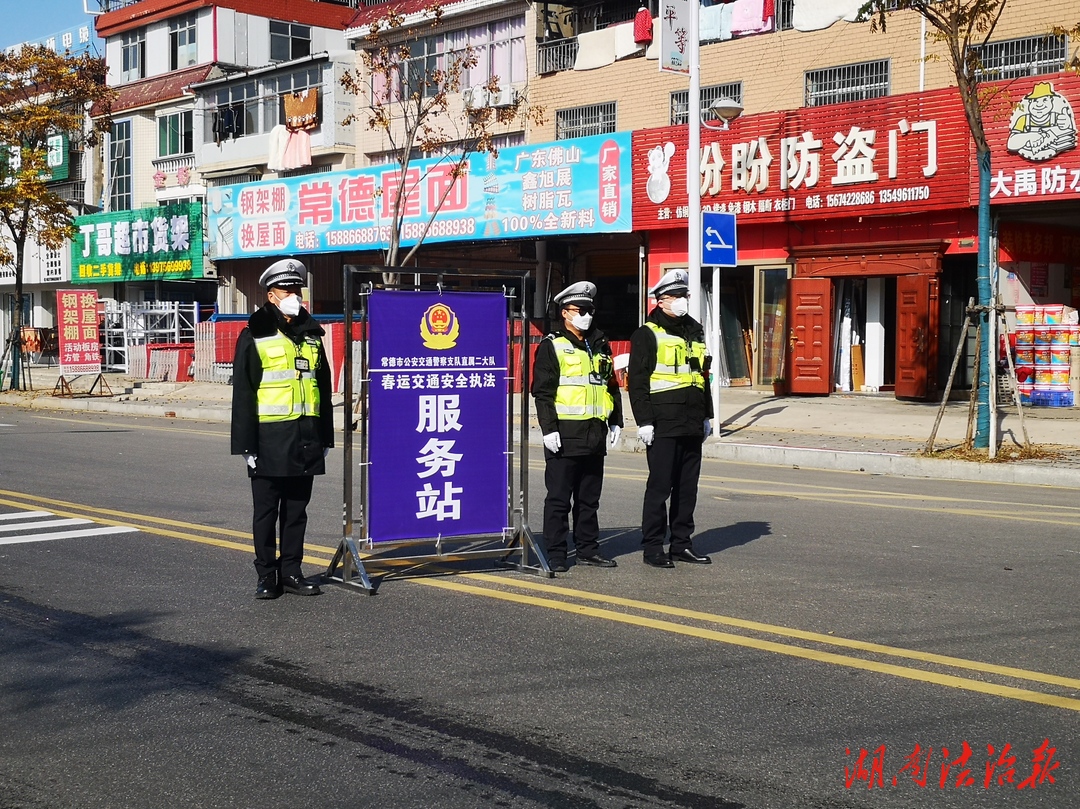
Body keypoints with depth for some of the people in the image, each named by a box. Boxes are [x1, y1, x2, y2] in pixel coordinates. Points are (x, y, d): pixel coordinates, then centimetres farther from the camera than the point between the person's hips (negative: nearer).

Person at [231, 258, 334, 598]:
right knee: (266, 511, 3)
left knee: (297, 510, 10)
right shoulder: (254, 337, -2)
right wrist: (246, 444, -10)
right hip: (270, 438, -4)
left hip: (306, 439, 5)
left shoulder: (311, 336, 13)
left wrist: (325, 437, 14)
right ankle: (266, 576, 11)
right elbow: (243, 395, -5)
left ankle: (291, 572, 19)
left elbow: (324, 389, 18)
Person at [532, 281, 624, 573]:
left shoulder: (600, 346, 16)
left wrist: (615, 421, 16)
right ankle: (556, 554, 4)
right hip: (565, 435, -6)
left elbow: (612, 386, 22)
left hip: (595, 434, 6)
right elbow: (542, 391, -8)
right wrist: (548, 428, -14)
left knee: (589, 498, 13)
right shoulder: (552, 346, -3)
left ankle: (588, 549, 21)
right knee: (559, 498, -2)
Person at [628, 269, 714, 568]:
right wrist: (644, 421, -14)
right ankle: (653, 547, 3)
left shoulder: (694, 332, 18)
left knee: (687, 487, 10)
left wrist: (706, 415, 21)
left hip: (691, 425, 7)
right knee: (659, 486, -5)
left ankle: (681, 544, 19)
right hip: (663, 426, -7)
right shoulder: (647, 335, -4)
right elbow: (637, 381, -8)